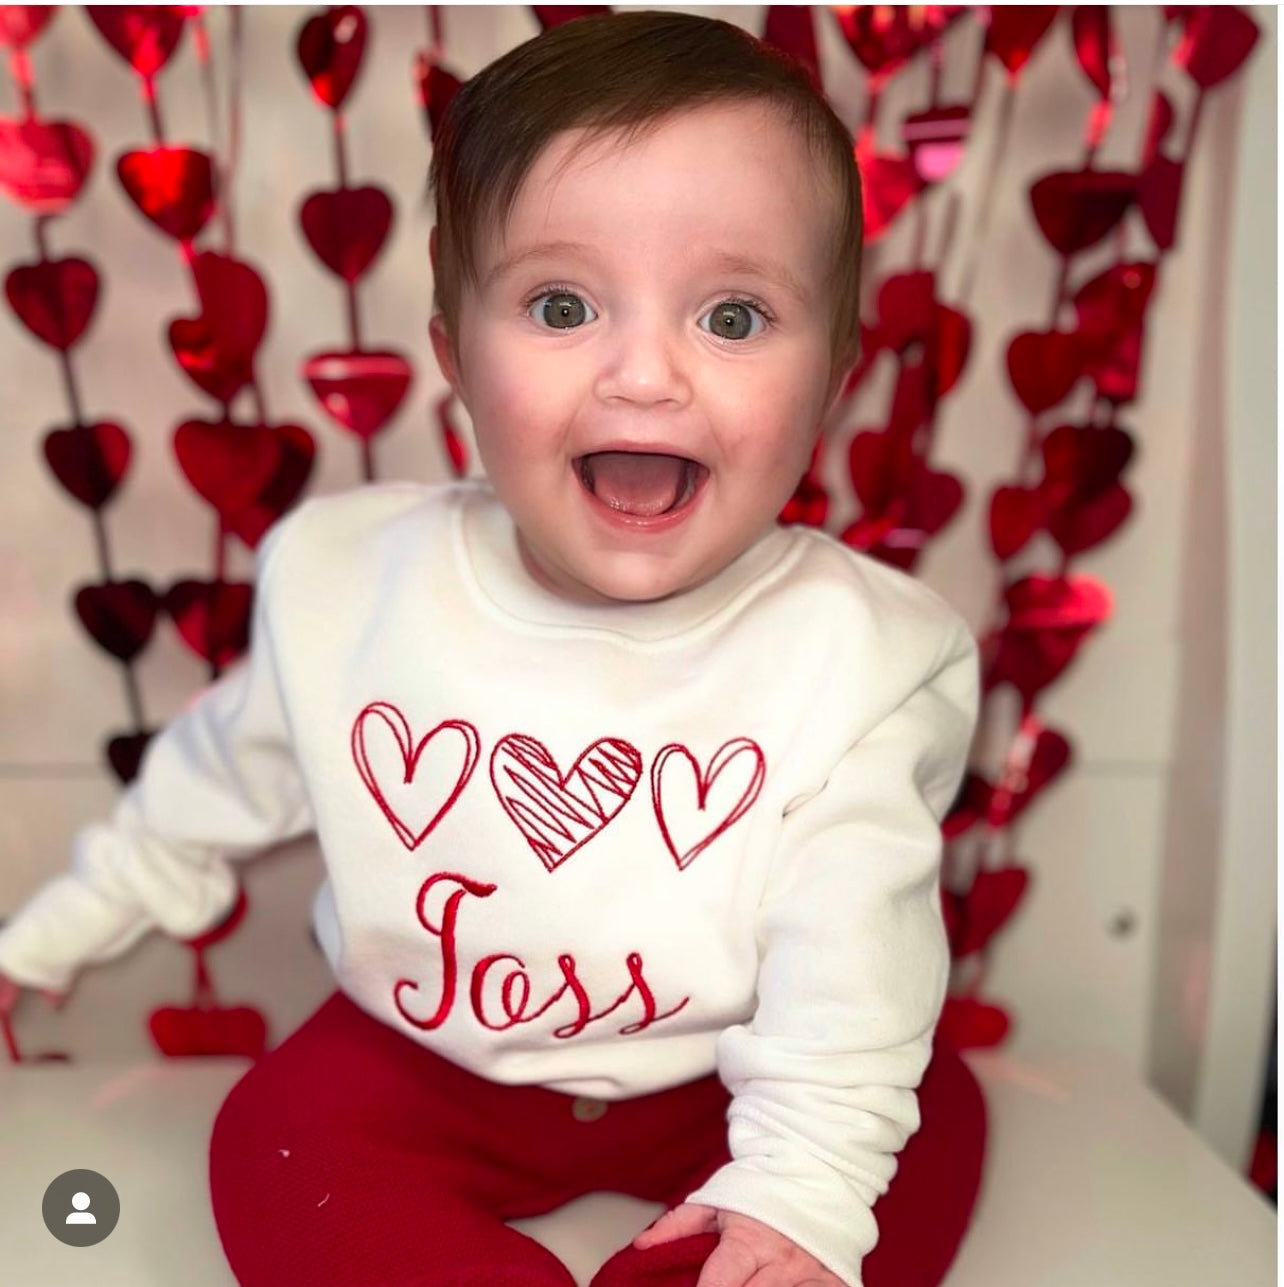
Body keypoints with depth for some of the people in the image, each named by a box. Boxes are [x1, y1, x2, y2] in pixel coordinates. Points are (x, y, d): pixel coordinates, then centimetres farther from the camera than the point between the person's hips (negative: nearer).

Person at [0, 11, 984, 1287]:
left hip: (726, 1080, 0)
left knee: (931, 1135, -16)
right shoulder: (345, 574, -13)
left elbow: (851, 953, -19)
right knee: (281, 1138, -19)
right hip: (420, 1060, 2)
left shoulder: (866, 653, -21)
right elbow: (212, 784, 4)